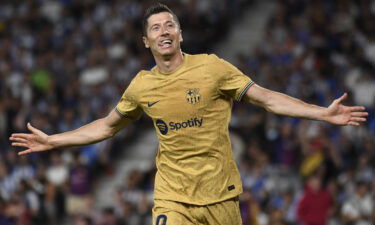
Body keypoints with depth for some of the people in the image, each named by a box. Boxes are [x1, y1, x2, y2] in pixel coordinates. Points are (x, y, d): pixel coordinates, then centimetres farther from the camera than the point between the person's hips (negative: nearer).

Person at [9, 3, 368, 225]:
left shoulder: (211, 68, -5)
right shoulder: (141, 86, 3)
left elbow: (268, 99, -5)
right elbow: (106, 126, 19)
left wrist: (324, 114, -13)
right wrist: (52, 141, 18)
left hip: (220, 194, -1)